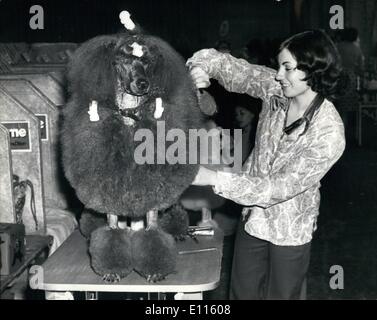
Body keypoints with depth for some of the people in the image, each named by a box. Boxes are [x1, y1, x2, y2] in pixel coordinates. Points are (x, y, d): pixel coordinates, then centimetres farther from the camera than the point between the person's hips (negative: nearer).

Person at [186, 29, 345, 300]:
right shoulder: (276, 89, -13)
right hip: (253, 215, 5)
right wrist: (200, 67, -30)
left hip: (289, 229, -5)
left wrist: (214, 178, -32)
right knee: (243, 291, 22)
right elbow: (230, 67, -5)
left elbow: (282, 187, -28)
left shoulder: (330, 134, -28)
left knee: (282, 294, 18)